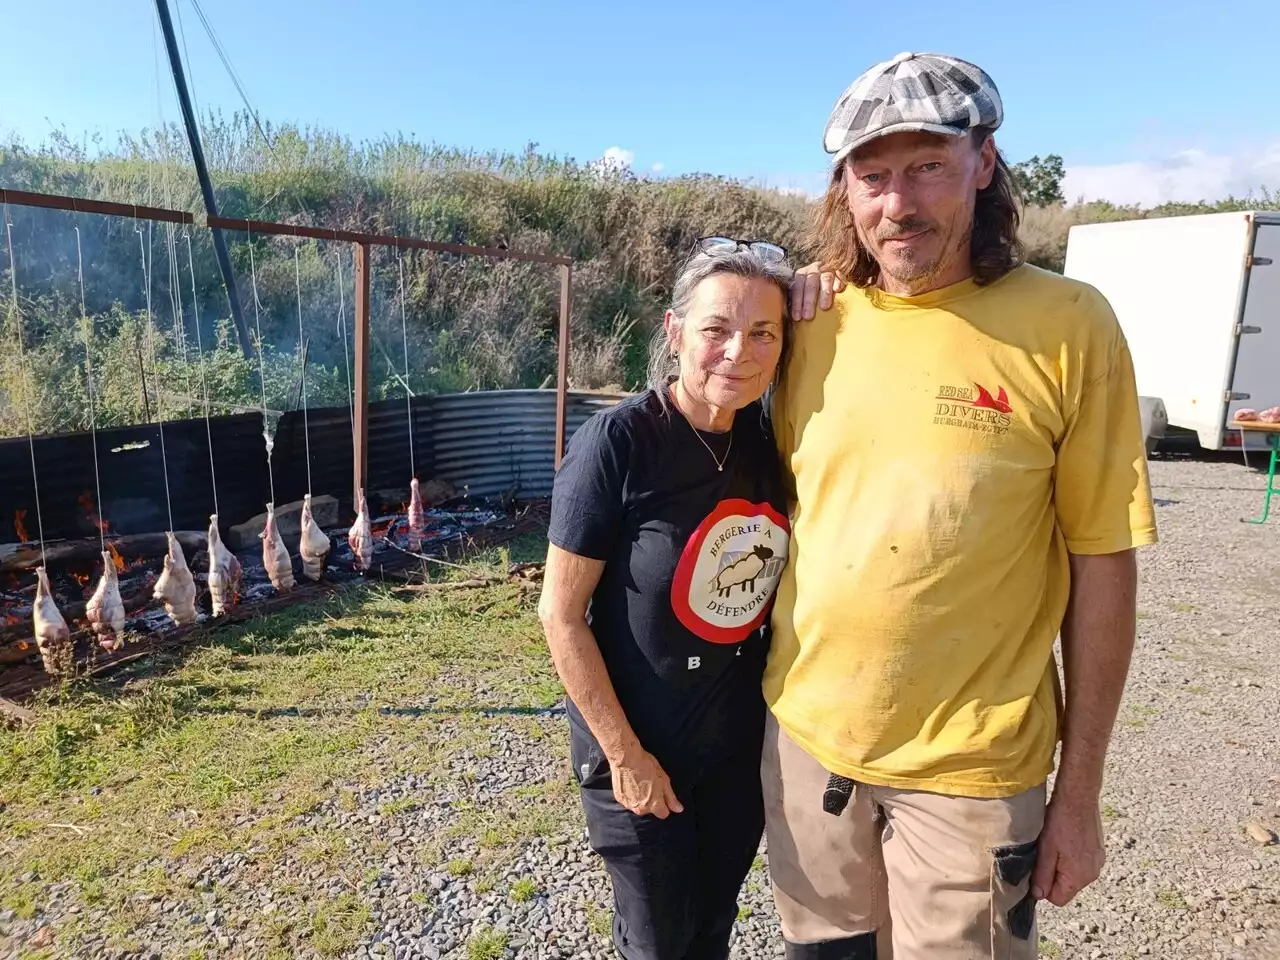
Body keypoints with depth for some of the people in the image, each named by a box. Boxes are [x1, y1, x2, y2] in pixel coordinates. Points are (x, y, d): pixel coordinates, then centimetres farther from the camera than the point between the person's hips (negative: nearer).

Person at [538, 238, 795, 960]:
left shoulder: (769, 436, -6)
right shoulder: (618, 442, -22)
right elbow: (562, 613, -17)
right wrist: (623, 751, -14)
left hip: (745, 741, 5)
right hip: (640, 746, -4)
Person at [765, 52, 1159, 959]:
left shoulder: (1067, 325, -12)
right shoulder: (812, 318, -3)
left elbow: (1102, 568, -8)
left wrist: (1080, 793, -4)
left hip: (969, 767, -3)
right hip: (804, 736, 4)